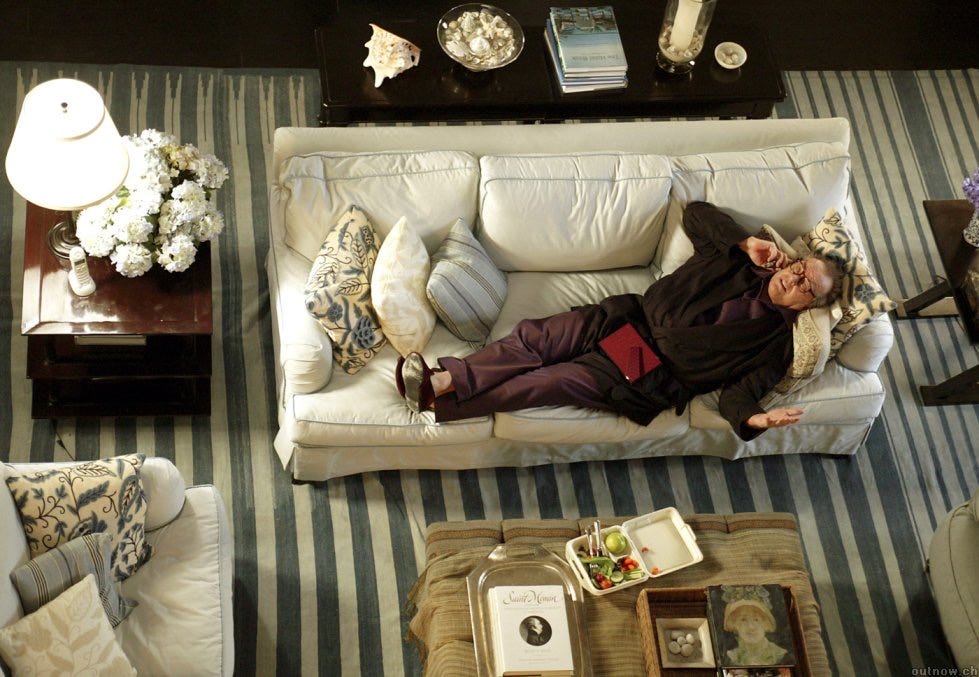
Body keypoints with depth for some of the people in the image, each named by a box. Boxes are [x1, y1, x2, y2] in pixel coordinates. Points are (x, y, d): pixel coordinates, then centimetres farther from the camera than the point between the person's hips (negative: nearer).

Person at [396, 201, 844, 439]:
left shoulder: (777, 340, -1)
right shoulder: (737, 261, 10)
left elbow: (741, 388, -8)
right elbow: (696, 213, 12)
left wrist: (753, 419, -31)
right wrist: (747, 243, -2)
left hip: (650, 376, -5)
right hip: (628, 320, 5)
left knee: (547, 382, -20)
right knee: (533, 337, -17)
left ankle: (436, 399, -20)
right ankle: (442, 379, -23)